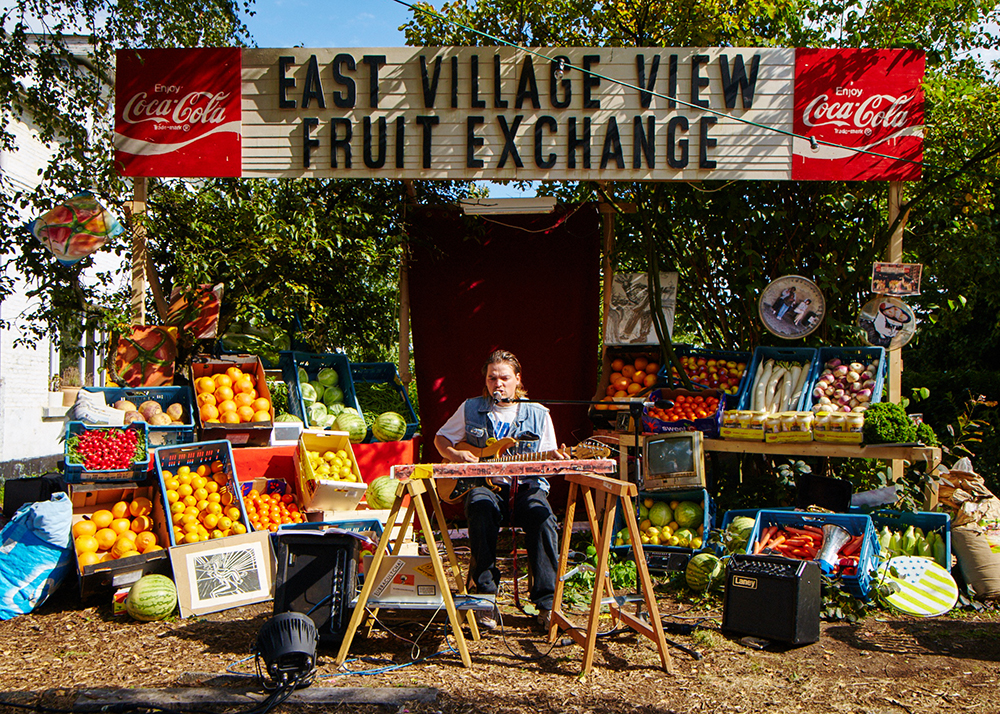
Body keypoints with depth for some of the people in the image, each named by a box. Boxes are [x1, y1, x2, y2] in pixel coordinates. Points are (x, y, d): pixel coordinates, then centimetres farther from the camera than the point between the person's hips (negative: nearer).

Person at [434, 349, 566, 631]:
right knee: (481, 510, -36)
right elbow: (440, 438, 20)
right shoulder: (471, 409, 12)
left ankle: (547, 603, -25)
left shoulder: (538, 414, 11)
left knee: (542, 516, -33)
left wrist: (555, 460, -11)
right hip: (484, 484, 0)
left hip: (527, 488, 0)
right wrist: (454, 454, -1)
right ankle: (485, 598, -31)